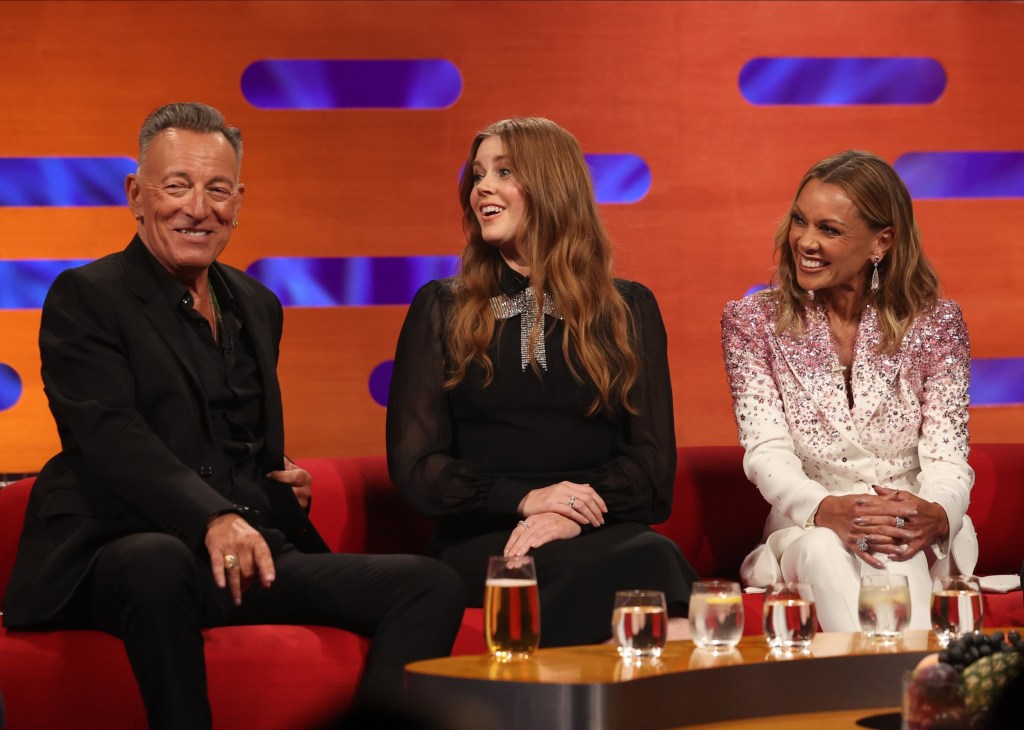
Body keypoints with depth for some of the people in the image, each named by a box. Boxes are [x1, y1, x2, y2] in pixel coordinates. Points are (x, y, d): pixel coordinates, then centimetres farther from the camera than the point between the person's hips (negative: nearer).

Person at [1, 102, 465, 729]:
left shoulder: (258, 306, 23)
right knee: (159, 562, -42)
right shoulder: (86, 297, 1)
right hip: (121, 554, -6)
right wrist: (214, 519, -31)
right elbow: (113, 437, -15)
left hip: (254, 557, 7)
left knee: (431, 585, -15)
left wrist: (285, 478, 10)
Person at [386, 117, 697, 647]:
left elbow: (652, 462, 8)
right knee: (612, 569, -37)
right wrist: (525, 499, -10)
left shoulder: (629, 309, 16)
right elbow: (415, 467, 6)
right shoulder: (441, 309, 14)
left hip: (604, 529, 2)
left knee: (651, 559, -38)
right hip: (483, 539, -1)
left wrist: (575, 516, -12)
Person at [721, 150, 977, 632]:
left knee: (896, 555, -38)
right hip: (806, 526, 0)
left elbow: (947, 457, -3)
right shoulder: (753, 322, 5)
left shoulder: (935, 324, 5)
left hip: (916, 540, 0)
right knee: (824, 550, -38)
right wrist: (827, 510, -31)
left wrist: (934, 515, -30)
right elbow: (765, 451, -8)